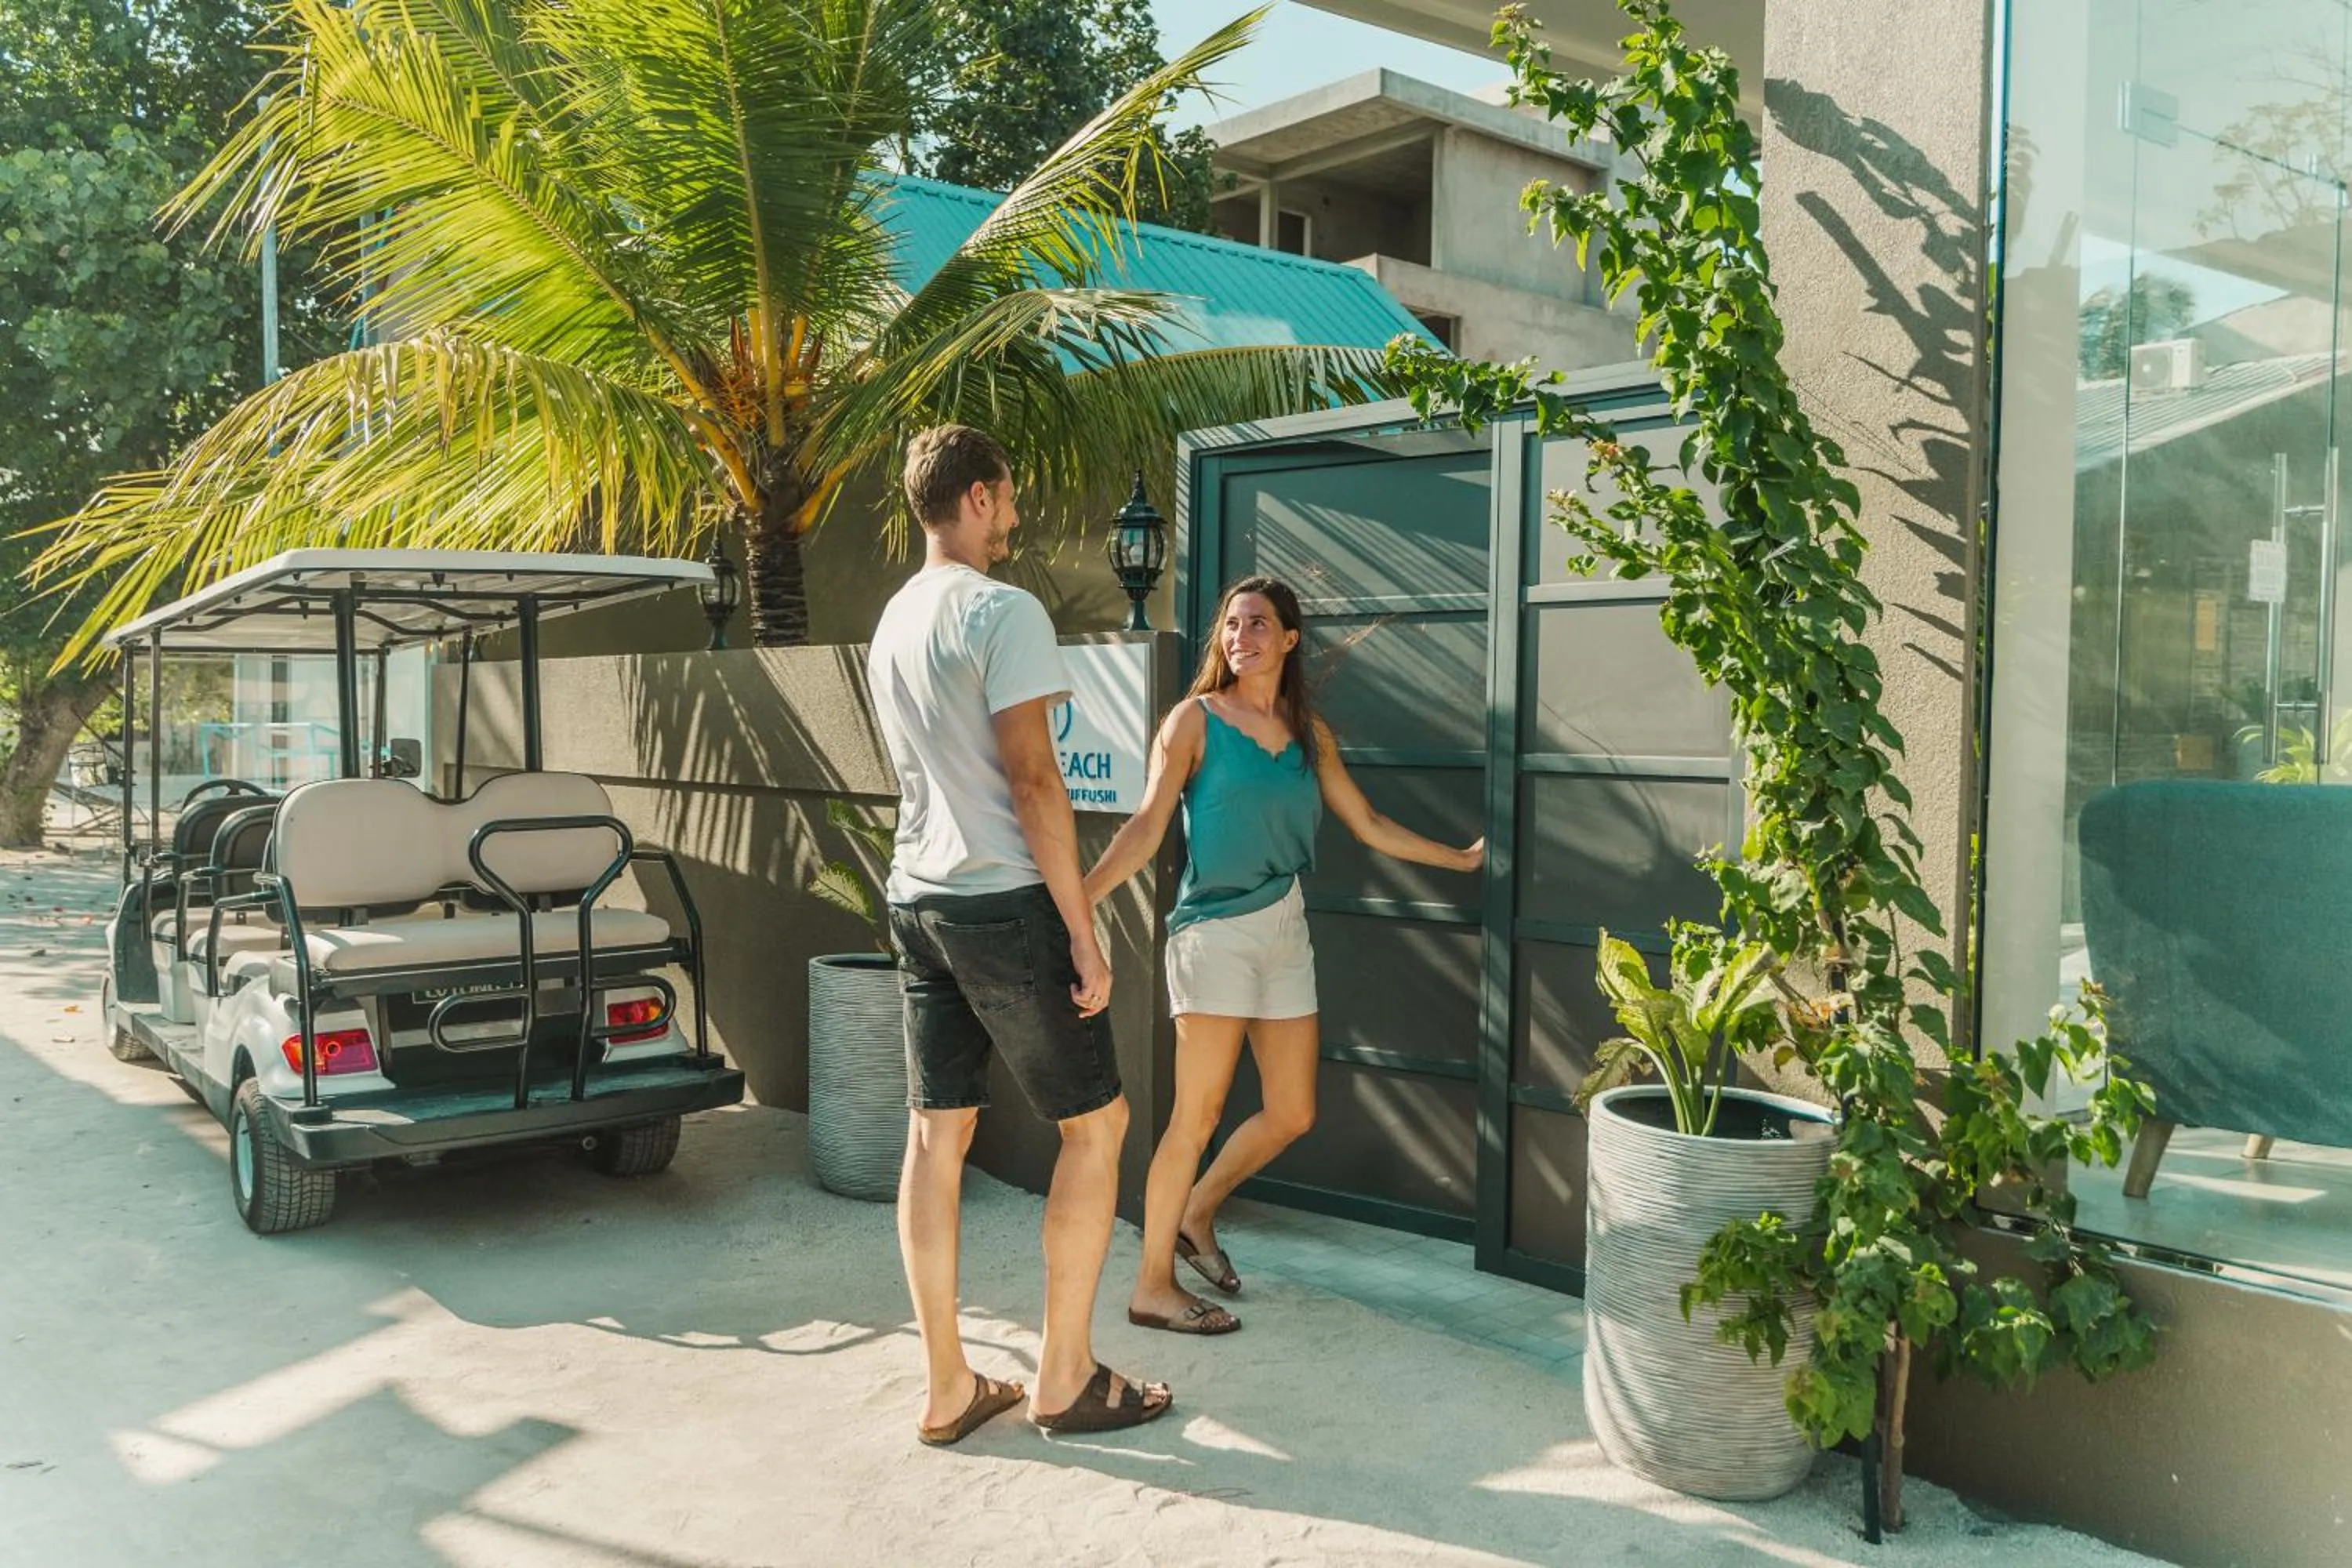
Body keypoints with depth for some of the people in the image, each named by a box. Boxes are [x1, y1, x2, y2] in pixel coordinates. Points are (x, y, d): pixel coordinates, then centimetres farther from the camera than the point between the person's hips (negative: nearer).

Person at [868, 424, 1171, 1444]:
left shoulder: (892, 621, 14)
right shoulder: (1004, 612, -13)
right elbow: (1032, 780, -17)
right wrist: (1082, 932, -15)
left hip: (916, 899, 8)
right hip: (1003, 902, -8)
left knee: (936, 1133, 9)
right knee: (1095, 1122, 5)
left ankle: (946, 1388, 16)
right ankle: (1066, 1378, 12)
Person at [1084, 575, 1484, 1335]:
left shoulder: (1309, 731, 11)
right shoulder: (1195, 718, -4)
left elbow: (1371, 827, 19)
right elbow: (1146, 829, -11)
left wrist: (1461, 858, 24)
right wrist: (1075, 899, -23)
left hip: (1287, 933, 6)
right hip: (1215, 931, -6)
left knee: (1291, 1114, 7)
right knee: (1198, 1116, -5)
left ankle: (1194, 1215, 30)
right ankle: (1153, 1287, 7)